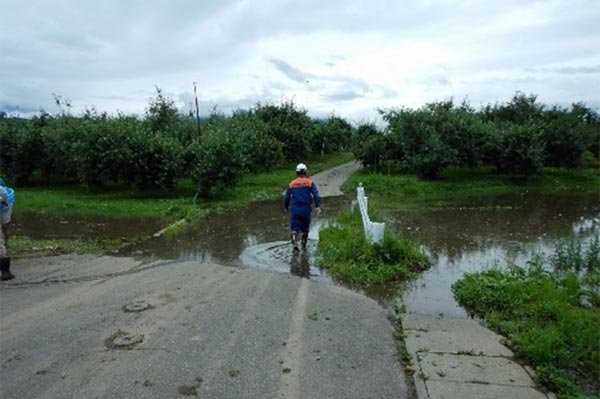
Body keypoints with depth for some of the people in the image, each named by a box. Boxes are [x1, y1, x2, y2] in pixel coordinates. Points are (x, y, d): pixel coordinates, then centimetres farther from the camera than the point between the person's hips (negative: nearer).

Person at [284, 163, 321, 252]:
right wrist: (318, 206, -11)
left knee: (294, 228, 1)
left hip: (294, 209, 1)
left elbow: (287, 197, 12)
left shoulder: (292, 184, 5)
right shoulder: (309, 182, -1)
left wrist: (286, 207, 25)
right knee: (305, 227, 16)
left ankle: (294, 245, -17)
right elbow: (316, 195, -11)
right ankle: (304, 244, 29)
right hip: (306, 208, 0)